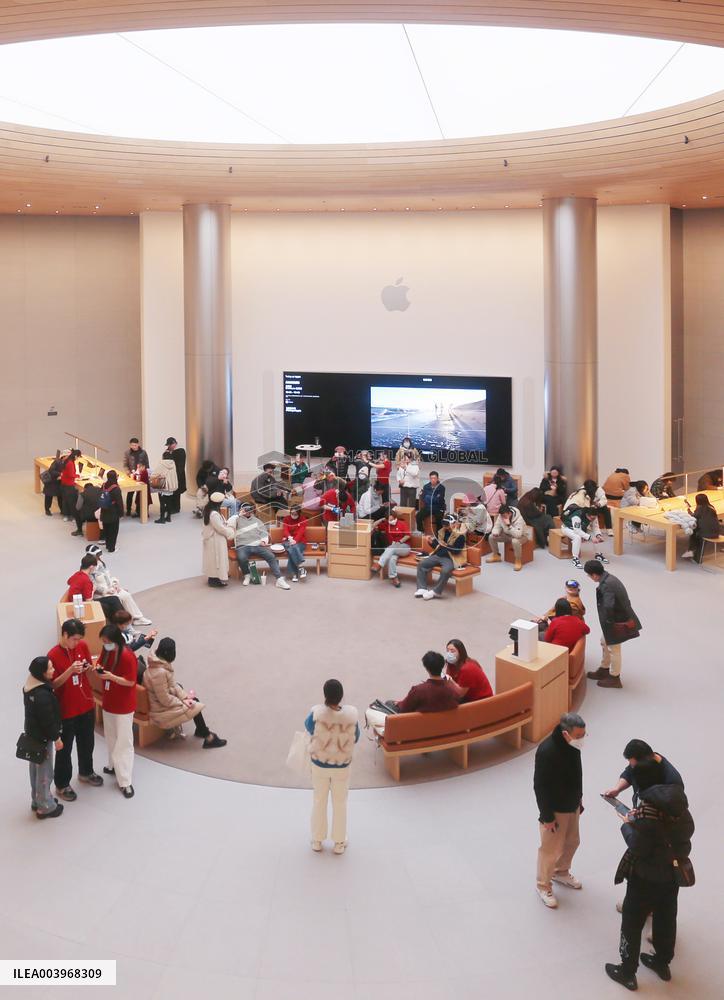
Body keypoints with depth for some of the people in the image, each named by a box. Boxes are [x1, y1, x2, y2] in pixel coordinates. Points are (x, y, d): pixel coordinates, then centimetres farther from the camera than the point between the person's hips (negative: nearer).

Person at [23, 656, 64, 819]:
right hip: (43, 738, -9)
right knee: (44, 772, 6)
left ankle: (37, 801, 37)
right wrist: (56, 738, -12)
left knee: (36, 769, 22)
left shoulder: (29, 686, -2)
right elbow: (48, 720, -25)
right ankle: (45, 807, 19)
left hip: (32, 734, 9)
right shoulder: (42, 695, -31)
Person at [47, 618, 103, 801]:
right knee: (64, 749, 9)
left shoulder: (82, 646, -5)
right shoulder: (53, 655, -20)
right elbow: (53, 685, -17)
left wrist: (88, 668, -15)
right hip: (66, 710, -5)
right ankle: (62, 784, 26)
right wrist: (70, 670, -31)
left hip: (87, 705, 5)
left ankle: (86, 773, 44)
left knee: (87, 743, 22)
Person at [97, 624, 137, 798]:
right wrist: (98, 669, -10)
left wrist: (111, 676, -30)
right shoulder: (106, 651, -1)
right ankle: (114, 765, 41)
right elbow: (101, 664, 13)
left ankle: (125, 781, 1)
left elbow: (131, 682, -20)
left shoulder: (127, 656, -23)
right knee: (111, 737, 21)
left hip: (123, 705, -7)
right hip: (108, 702, 7)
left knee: (123, 742, -3)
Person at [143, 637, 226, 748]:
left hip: (166, 699, 9)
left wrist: (184, 698, -6)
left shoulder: (163, 665, -4)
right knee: (194, 707, -2)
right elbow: (165, 700, -28)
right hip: (162, 709, -9)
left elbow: (173, 684, 5)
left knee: (193, 700, 10)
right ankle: (208, 739, 12)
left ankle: (201, 730, 27)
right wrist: (183, 701, -14)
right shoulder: (159, 672, -33)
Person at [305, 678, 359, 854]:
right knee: (340, 803, 18)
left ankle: (317, 840, 34)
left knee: (319, 801, 20)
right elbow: (355, 738, -5)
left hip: (320, 764, 0)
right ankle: (339, 843, 30)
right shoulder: (351, 714, -21)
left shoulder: (317, 713, -24)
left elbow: (308, 726, 0)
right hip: (342, 765, 0)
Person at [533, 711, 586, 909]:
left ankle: (561, 872, 50)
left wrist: (579, 798, 17)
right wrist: (547, 816, -19)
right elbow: (540, 786, -26)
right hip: (555, 809, -8)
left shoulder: (573, 744, -9)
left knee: (572, 842, 25)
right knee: (551, 849, 9)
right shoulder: (546, 751, -34)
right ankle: (543, 885, 31)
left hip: (572, 805, 8)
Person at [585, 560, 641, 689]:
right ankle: (604, 670, 41)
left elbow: (608, 606, -39)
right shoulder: (610, 578, 1)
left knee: (613, 649, 7)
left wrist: (608, 620, -21)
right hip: (621, 616, 10)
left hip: (616, 622, -10)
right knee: (605, 643, 25)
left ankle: (614, 678, 23)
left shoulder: (606, 585, -29)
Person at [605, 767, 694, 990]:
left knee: (632, 922, 11)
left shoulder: (647, 810, -28)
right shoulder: (678, 801, -6)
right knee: (666, 918, 24)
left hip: (646, 876, -7)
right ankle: (663, 962, 42)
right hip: (673, 872, 7)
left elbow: (637, 847, -23)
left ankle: (627, 972, 22)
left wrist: (627, 825, -6)